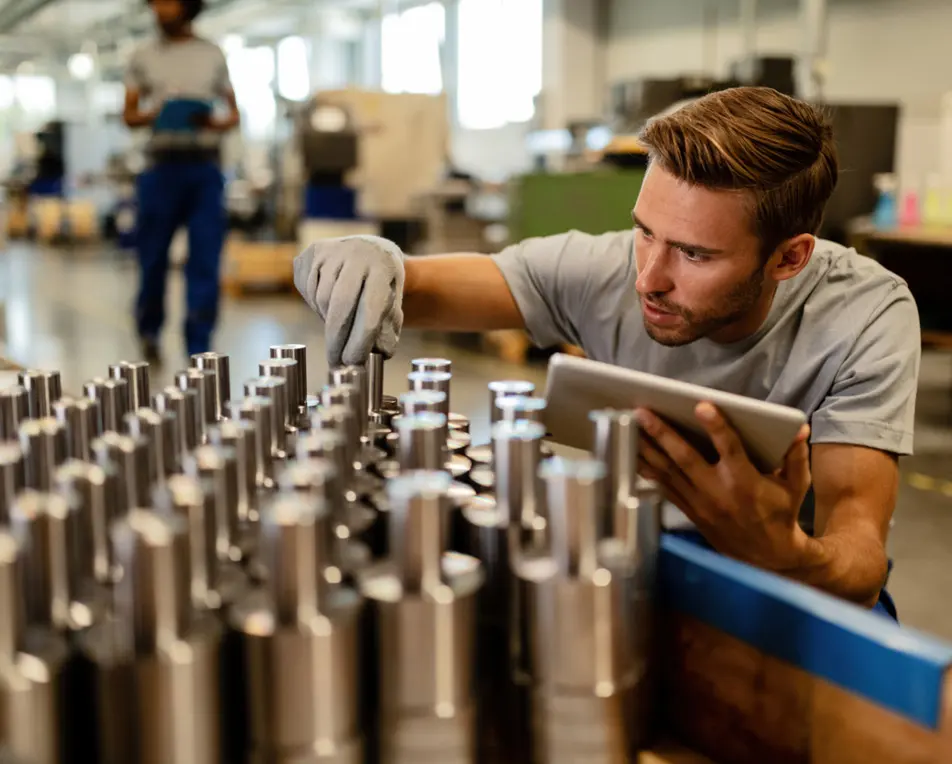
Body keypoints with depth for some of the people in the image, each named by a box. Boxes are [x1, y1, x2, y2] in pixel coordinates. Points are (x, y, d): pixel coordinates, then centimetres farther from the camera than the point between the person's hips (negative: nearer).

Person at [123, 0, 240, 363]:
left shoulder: (213, 55, 11)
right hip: (162, 166, 0)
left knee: (205, 259, -4)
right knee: (153, 255, 3)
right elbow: (129, 115, 8)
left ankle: (199, 347, 1)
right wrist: (153, 116, -14)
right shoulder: (144, 57, 10)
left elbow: (234, 114, 12)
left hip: (205, 167, 0)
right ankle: (149, 329, 27)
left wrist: (216, 123, -10)